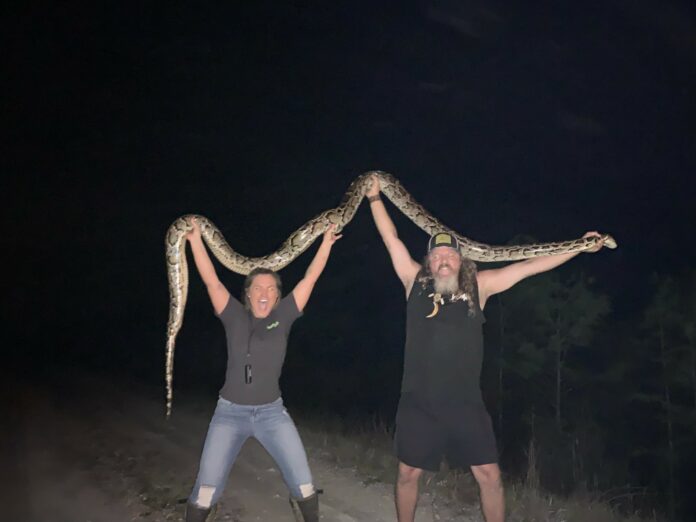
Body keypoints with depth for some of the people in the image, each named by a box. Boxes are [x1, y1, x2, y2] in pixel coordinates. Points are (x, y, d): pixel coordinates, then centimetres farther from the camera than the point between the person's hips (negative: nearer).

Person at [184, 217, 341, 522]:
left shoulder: (283, 316, 0)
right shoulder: (234, 316, -1)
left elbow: (310, 277, -1)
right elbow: (211, 280, -7)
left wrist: (326, 242, -2)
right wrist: (195, 240, -12)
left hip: (272, 412, 1)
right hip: (230, 412, -1)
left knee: (303, 484, 0)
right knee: (207, 490, -3)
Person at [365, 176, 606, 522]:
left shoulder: (478, 286, 2)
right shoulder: (415, 283, 1)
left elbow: (528, 266, 2)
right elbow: (391, 240, 3)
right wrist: (374, 198, 4)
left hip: (465, 404, 1)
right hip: (418, 404, 0)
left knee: (489, 475, 4)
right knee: (408, 473, 10)